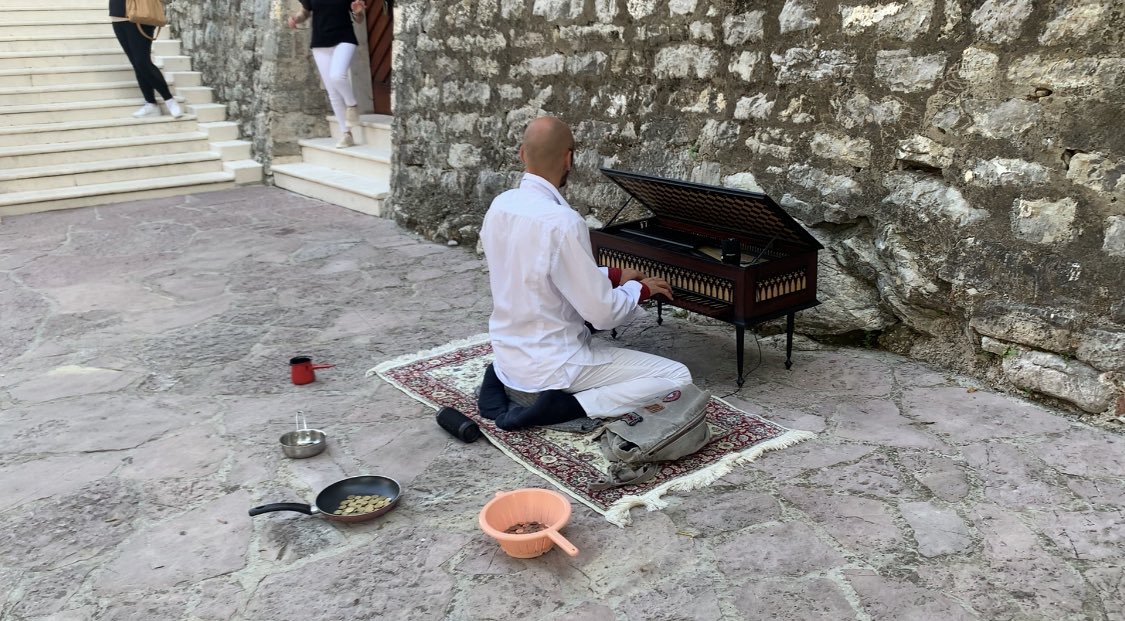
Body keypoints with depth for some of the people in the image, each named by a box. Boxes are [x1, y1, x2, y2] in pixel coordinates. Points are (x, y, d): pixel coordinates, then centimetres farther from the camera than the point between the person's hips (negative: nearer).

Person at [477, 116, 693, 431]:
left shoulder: (500, 206, -1)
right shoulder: (563, 222, -26)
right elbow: (603, 314, -20)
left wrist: (613, 275, 14)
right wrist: (640, 289, 0)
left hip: (508, 353, 8)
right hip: (551, 365, -8)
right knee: (677, 378, -4)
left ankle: (507, 382, 14)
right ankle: (560, 404, -11)